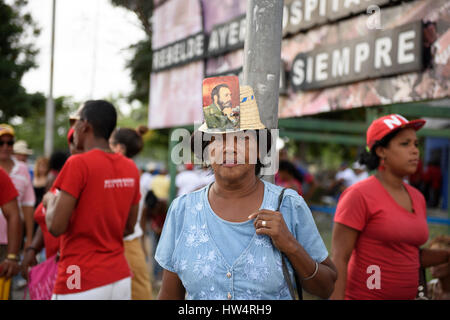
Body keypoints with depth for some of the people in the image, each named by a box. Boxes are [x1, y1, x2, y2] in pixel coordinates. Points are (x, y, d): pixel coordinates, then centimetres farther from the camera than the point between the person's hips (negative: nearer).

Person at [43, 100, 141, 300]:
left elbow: (56, 227, -15)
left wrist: (50, 201, 4)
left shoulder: (78, 164, -14)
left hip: (80, 285, -6)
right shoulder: (130, 168, 5)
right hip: (121, 278, 6)